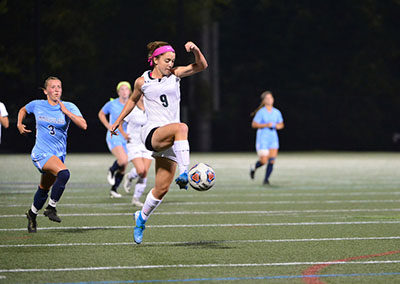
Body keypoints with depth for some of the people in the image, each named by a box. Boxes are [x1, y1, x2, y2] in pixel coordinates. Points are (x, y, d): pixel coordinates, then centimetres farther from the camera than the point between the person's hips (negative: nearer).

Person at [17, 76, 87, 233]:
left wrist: (66, 111, -19)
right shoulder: (37, 105, 0)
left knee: (44, 188, 17)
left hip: (59, 154, 3)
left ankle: (32, 214, 44)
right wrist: (19, 124, 7)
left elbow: (83, 125, -16)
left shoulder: (69, 107, -3)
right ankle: (51, 207, -17)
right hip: (41, 153, -3)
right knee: (64, 173, -30)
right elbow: (23, 110, 22)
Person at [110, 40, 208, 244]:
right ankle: (184, 174, -48)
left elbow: (202, 66, -1)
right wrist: (118, 120, 29)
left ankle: (141, 219, 25)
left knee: (161, 189, 1)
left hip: (170, 141, 3)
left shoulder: (175, 75, 9)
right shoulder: (142, 82, 7)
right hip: (151, 132, -3)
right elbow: (133, 100, 27)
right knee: (181, 127, -37)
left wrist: (195, 50, -19)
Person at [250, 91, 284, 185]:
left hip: (273, 139, 4)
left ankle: (266, 179, 3)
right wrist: (266, 125, -19)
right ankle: (254, 167, 25)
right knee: (264, 161, -8)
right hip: (262, 138, -4)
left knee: (272, 160, -7)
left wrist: (278, 126, -5)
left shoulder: (277, 112, 7)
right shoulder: (261, 112, -8)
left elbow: (281, 125, 18)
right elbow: (254, 124, -9)